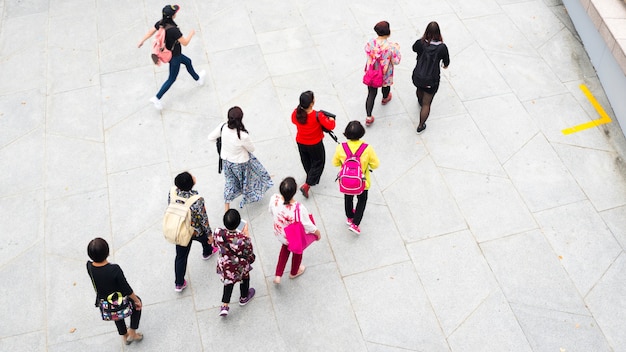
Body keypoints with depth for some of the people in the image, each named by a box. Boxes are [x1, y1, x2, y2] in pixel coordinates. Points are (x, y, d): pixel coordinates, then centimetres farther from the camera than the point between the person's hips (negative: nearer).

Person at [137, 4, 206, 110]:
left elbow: (151, 31, 0)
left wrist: (142, 41, 14)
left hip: (168, 52, 9)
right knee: (172, 79, 7)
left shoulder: (161, 23, -12)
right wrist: (191, 34, -9)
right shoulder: (173, 29, -36)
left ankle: (198, 79, 55)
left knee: (188, 62, 30)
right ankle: (157, 98, 12)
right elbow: (185, 43, -28)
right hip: (174, 56, -9)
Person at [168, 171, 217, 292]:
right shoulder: (197, 200, -36)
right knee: (205, 237, 34)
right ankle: (207, 252, 67)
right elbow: (203, 219, -23)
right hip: (196, 231, -3)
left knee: (181, 256, 21)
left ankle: (179, 284, 34)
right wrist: (210, 234, -6)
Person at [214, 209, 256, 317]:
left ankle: (224, 306, 34)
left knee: (228, 282, 32)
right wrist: (246, 234, -16)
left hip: (225, 265, 3)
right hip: (240, 266, -2)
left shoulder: (218, 233, -30)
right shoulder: (243, 239, -40)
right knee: (244, 279, 31)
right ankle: (244, 298, 57)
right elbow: (249, 254, -21)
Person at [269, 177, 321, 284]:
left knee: (285, 247, 38)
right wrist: (318, 233, -4)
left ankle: (278, 275, 43)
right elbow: (308, 226, -25)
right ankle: (294, 272, 61)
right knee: (297, 251, 32)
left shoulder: (274, 199, -31)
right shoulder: (299, 208, -42)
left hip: (279, 234, 4)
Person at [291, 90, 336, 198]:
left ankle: (313, 178, 54)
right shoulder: (318, 116, -32)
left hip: (300, 143, 5)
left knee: (306, 162, 28)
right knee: (318, 163, 18)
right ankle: (306, 185, 9)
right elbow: (330, 126, -25)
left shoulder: (296, 113, -20)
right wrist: (331, 120, -4)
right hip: (315, 144, -5)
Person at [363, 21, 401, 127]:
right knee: (386, 85, 34)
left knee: (371, 94, 13)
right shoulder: (390, 46, -29)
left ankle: (368, 117, 14)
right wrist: (397, 49, -3)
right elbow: (396, 61, -17)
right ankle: (385, 98, 66)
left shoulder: (371, 42, -20)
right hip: (385, 74, -1)